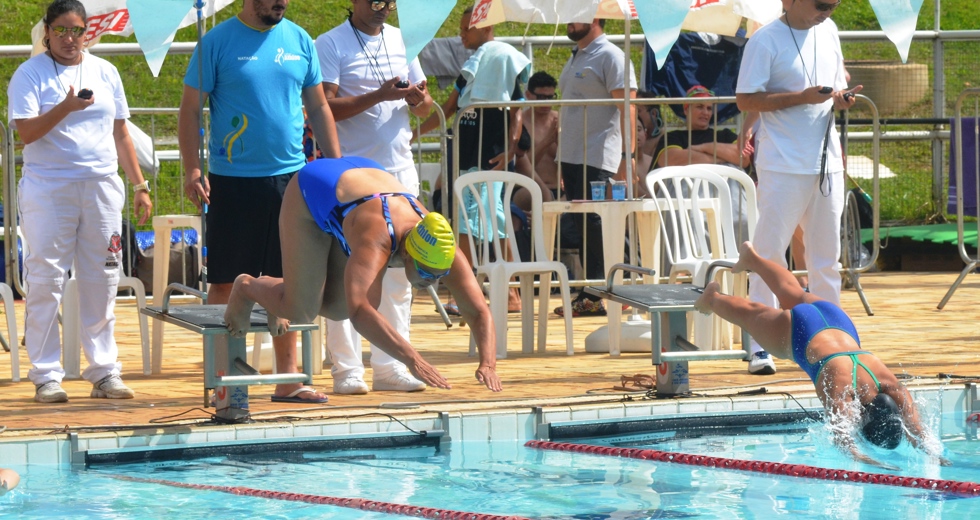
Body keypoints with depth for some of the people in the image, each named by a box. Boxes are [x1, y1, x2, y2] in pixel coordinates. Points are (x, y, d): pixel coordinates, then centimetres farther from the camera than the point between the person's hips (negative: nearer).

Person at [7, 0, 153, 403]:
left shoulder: (105, 72, 13)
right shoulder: (30, 75, 0)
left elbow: (121, 134, 17)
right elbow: (25, 132, -9)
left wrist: (140, 186, 13)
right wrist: (65, 107, -22)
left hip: (101, 188, 4)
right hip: (48, 189, -4)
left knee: (101, 282, 4)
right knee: (46, 282, -4)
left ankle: (104, 371, 9)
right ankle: (46, 375, 0)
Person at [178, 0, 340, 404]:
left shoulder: (299, 41, 9)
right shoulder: (218, 42, -4)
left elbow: (318, 106, 16)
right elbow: (190, 108, -3)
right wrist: (191, 169, -13)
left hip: (291, 177, 4)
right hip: (234, 180, -4)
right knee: (226, 282, 0)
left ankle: (287, 379, 12)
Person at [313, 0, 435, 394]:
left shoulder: (401, 41, 15)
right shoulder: (330, 45, -3)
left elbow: (426, 108, 18)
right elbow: (325, 108, -13)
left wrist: (418, 99, -5)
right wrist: (379, 96, -21)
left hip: (400, 170, 6)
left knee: (398, 274, 5)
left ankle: (389, 366, 10)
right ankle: (346, 369, -1)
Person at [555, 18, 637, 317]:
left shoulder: (610, 57, -8)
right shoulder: (575, 58, 20)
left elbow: (627, 107, -14)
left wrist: (627, 155, -21)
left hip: (598, 160, -9)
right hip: (573, 157, 9)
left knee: (596, 224, -11)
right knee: (584, 227, 7)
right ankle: (591, 295, 9)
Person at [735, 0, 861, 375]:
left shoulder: (828, 32, 11)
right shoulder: (765, 41, -9)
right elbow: (745, 100, -13)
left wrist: (842, 99, 0)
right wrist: (801, 97, -20)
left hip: (826, 162, 7)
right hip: (783, 165, -7)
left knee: (826, 255, 11)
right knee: (770, 252, -7)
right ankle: (759, 346, -4)